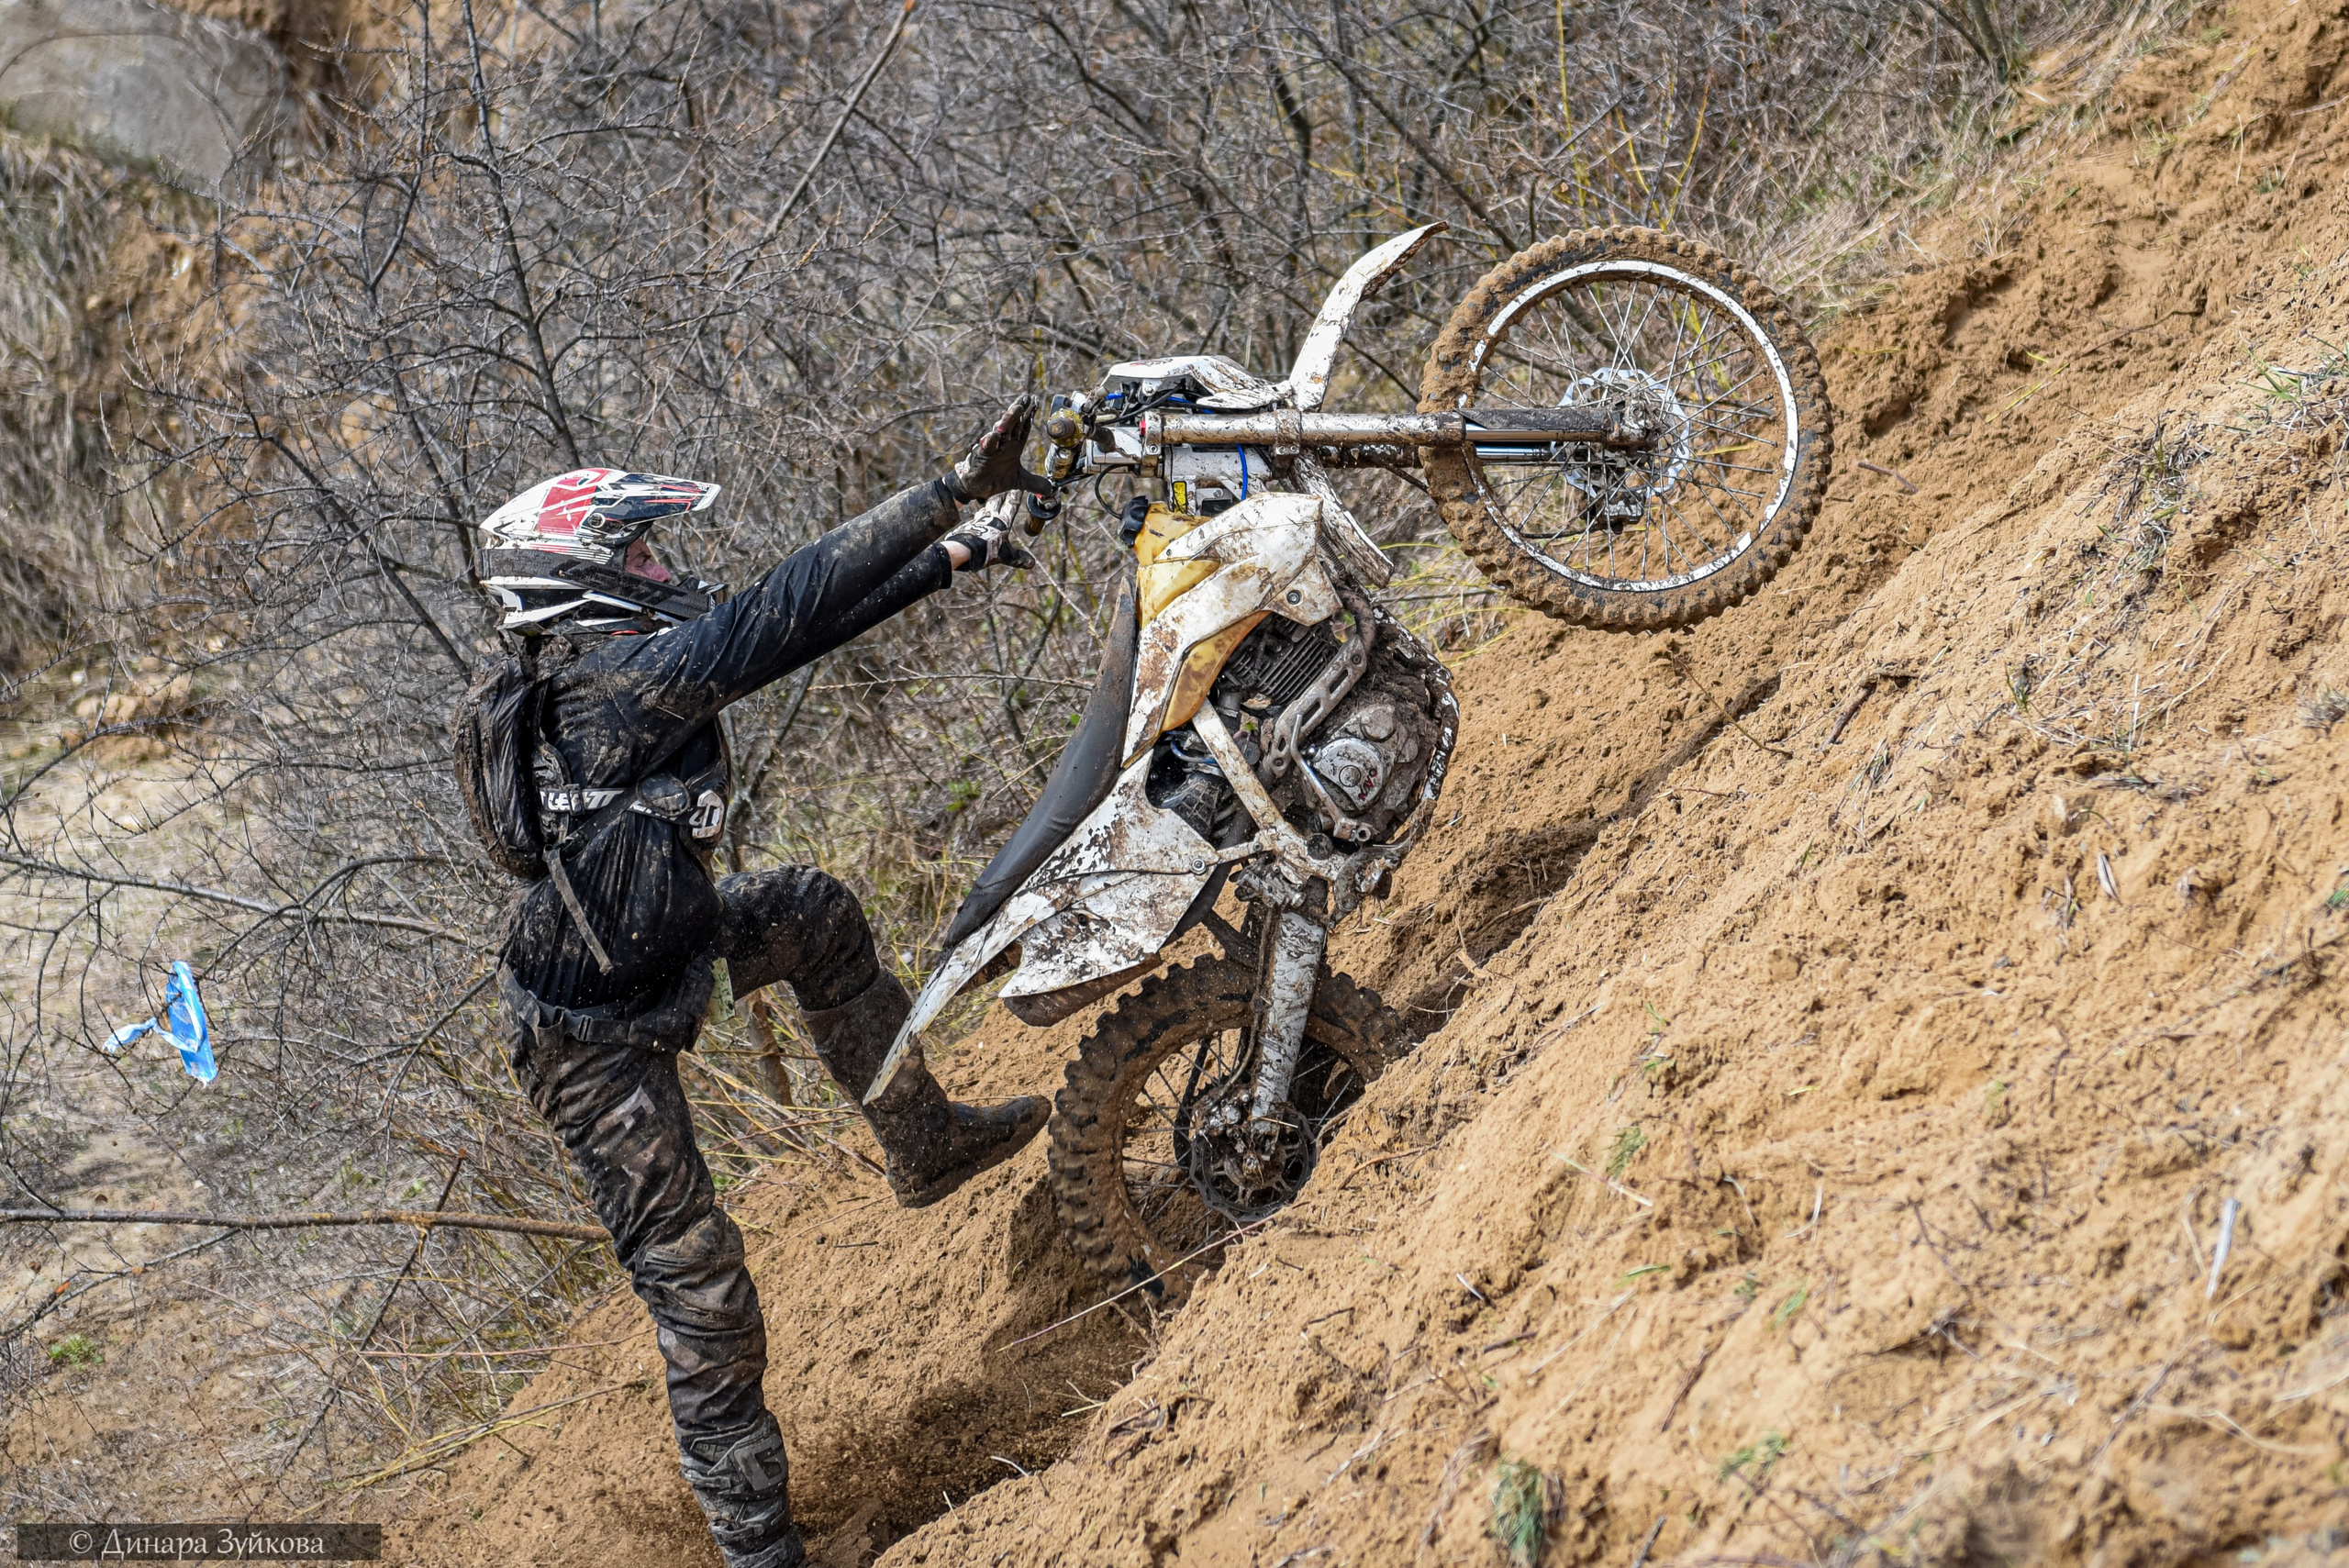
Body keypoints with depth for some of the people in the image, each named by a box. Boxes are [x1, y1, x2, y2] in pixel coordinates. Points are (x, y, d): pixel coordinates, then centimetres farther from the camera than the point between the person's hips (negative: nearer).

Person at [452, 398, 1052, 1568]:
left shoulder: (589, 664, 1)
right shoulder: (624, 679, -26)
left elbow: (785, 625, 6)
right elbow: (789, 612, -27)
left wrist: (952, 556, 7)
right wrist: (957, 492, -23)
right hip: (596, 1043, -10)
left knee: (814, 914, 23)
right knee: (701, 1298, -3)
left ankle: (921, 1142, 35)